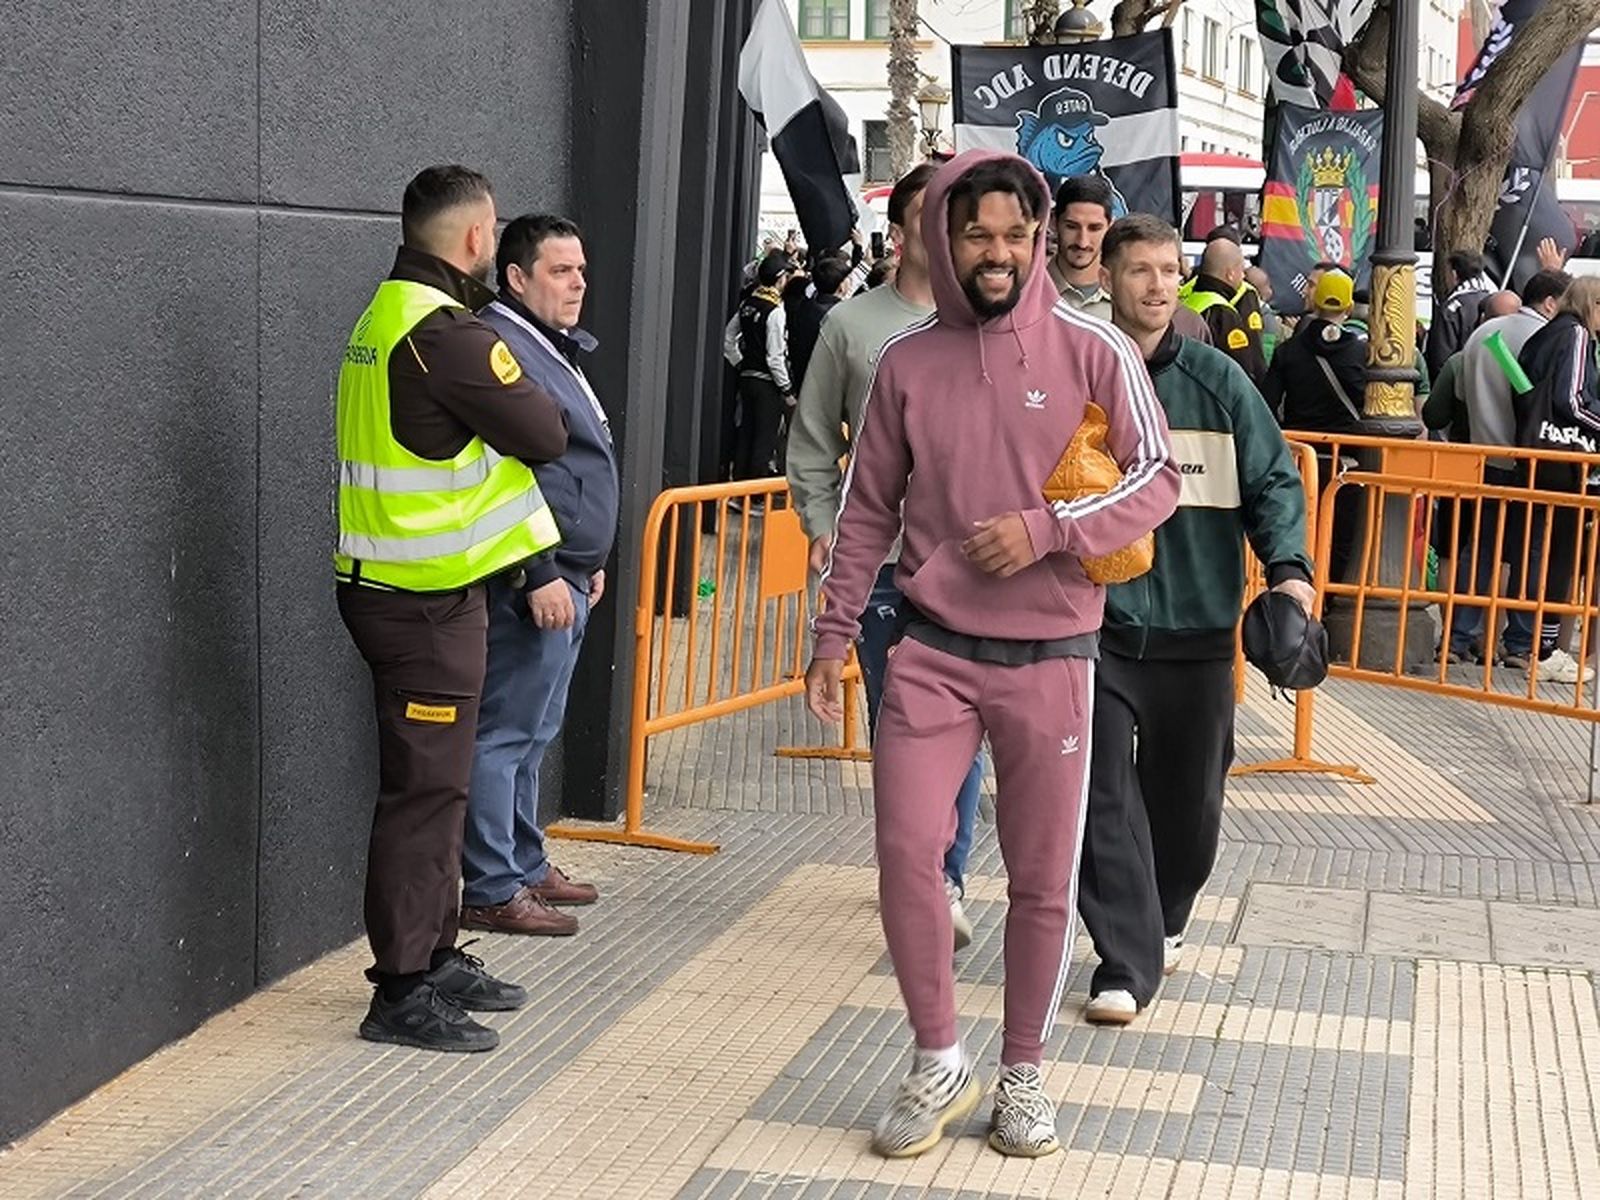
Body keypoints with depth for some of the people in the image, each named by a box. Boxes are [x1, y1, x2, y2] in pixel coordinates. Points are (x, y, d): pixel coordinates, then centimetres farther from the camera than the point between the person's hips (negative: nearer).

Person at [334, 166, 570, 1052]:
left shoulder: (390, 315, 13)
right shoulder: (446, 332, -19)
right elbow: (545, 435, -16)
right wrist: (513, 391, 2)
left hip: (400, 587, 10)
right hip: (426, 600, -10)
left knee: (434, 782, 18)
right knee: (426, 790, -4)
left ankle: (434, 957, 28)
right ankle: (402, 993, 2)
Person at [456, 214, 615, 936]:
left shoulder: (554, 350, 19)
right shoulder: (501, 349, -16)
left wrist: (588, 562, 25)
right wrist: (539, 575, -23)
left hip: (563, 577, 11)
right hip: (532, 583, -11)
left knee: (533, 734, 17)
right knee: (506, 735, -6)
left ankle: (526, 867, 26)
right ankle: (492, 891, -2)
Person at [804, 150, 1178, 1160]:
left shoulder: (1094, 351, -5)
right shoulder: (907, 362, 3)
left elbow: (1158, 477, -5)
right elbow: (869, 510, 10)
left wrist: (1044, 529, -18)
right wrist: (835, 634, 7)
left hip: (1052, 657, -1)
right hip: (934, 650, 2)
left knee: (1044, 878, 6)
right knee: (907, 855, -5)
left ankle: (1024, 1072, 24)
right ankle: (939, 1063, 14)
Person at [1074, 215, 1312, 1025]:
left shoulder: (1218, 381, 2)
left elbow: (1273, 479, 1)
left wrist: (1288, 567, -14)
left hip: (1197, 625, 2)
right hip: (1097, 624, -2)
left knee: (1189, 794, 14)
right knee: (1105, 795, -7)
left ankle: (1164, 919, 38)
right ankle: (1127, 964, -1)